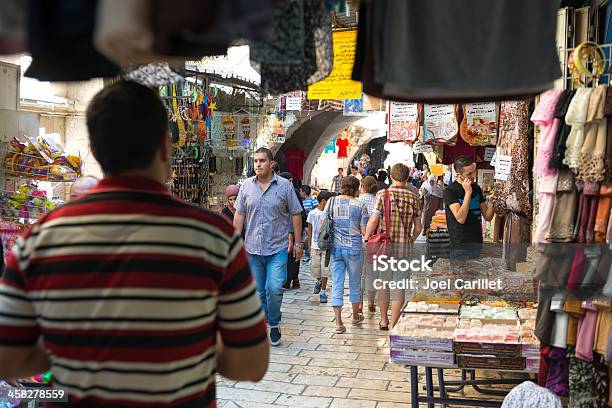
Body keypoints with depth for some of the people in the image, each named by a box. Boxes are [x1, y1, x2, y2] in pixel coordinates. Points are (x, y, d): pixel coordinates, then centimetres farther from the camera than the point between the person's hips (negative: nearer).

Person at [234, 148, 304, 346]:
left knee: (275, 289, -11)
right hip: (253, 248, 3)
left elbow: (296, 215, 3)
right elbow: (239, 215, 9)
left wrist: (298, 242, 2)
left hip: (278, 248, -3)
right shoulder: (246, 186, 5)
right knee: (257, 291, 10)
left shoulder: (285, 186, -1)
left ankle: (274, 324, 12)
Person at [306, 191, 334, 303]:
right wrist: (309, 246, 8)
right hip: (315, 246, 1)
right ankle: (319, 281, 36)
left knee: (325, 269, -3)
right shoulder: (312, 213, 1)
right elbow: (309, 230, 9)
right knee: (314, 268, 3)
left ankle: (323, 292, 9)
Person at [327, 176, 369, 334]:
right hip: (354, 248, -1)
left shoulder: (332, 201, 0)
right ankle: (356, 316, 32)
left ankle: (338, 322, 1)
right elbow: (364, 231, -6)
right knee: (355, 283, 15)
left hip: (335, 247, 1)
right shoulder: (360, 206, -6)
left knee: (337, 284, 5)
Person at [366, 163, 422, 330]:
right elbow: (418, 227, 5)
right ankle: (393, 325, 9)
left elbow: (373, 220, -12)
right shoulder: (414, 198, 2)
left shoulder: (382, 194, -5)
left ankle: (384, 320, 26)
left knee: (384, 281, 15)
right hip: (404, 246, 1)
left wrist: (366, 238, 0)